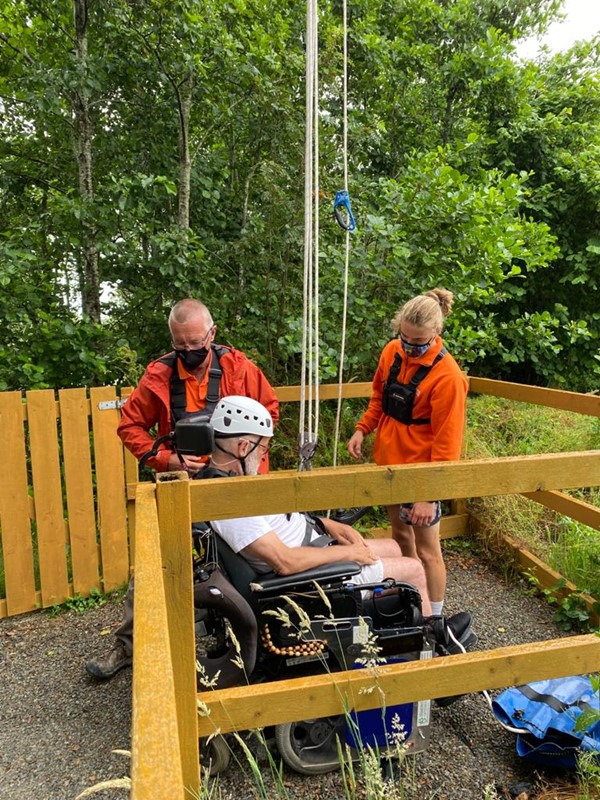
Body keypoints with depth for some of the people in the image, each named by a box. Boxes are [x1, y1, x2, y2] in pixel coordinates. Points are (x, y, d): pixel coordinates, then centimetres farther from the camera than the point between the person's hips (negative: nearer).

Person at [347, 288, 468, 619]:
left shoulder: (446, 375, -22)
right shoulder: (392, 352, -3)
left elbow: (446, 443, -19)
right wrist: (362, 428, -2)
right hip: (388, 461, 7)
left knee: (426, 551, 7)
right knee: (400, 535, 23)